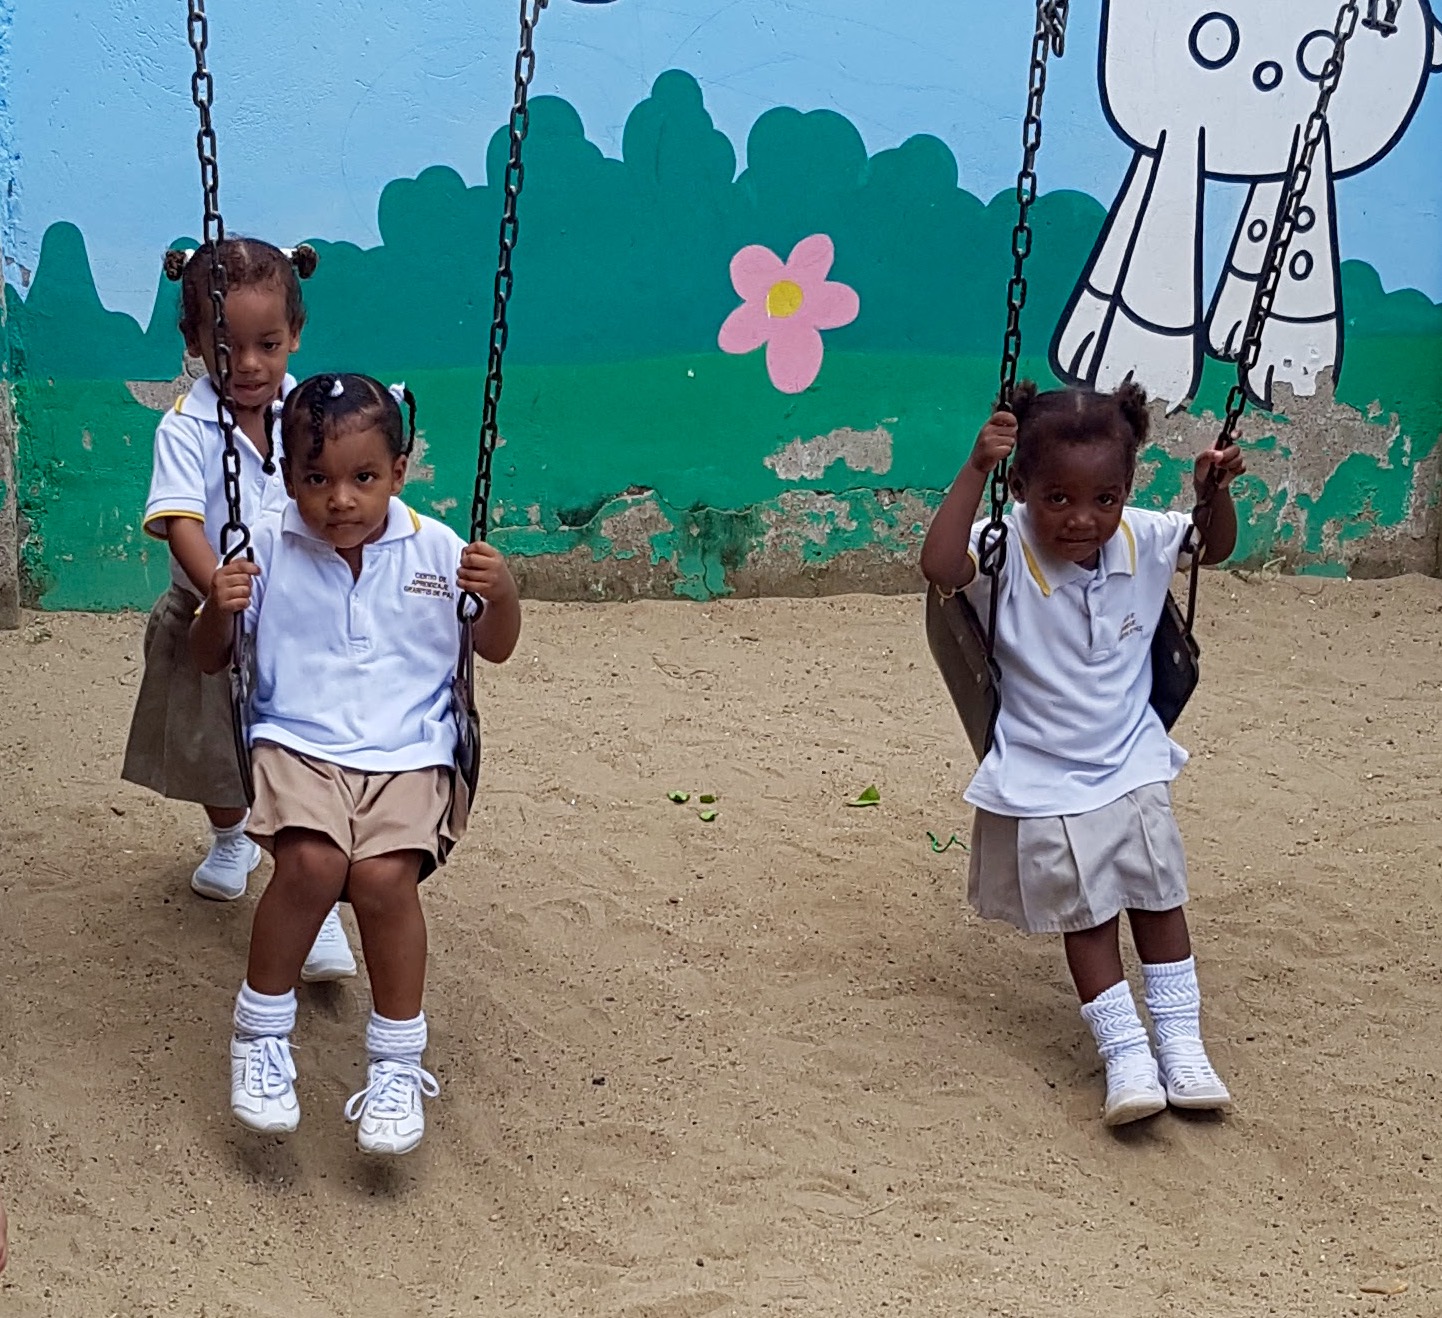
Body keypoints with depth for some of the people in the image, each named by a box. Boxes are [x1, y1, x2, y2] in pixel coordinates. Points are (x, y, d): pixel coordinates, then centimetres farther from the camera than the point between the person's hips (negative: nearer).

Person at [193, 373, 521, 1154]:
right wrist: (219, 610, -12)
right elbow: (211, 661, 10)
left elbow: (494, 649, 14)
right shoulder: (267, 553, 2)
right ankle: (260, 1037, -6)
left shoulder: (435, 552, 3)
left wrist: (502, 596, -8)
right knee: (312, 862, -30)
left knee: (384, 875, -27)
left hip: (408, 754, 0)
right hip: (297, 745, 0)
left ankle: (398, 1063, -7)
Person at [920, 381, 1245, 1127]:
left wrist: (1214, 492, -11)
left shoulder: (1142, 541, -8)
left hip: (1134, 766, 4)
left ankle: (1181, 1043, 20)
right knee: (1087, 916, 3)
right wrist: (975, 470, -44)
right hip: (1046, 783, -4)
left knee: (1159, 898, 9)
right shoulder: (1007, 553, -21)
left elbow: (1216, 547, 10)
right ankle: (1125, 1055, 11)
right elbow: (939, 567, -40)